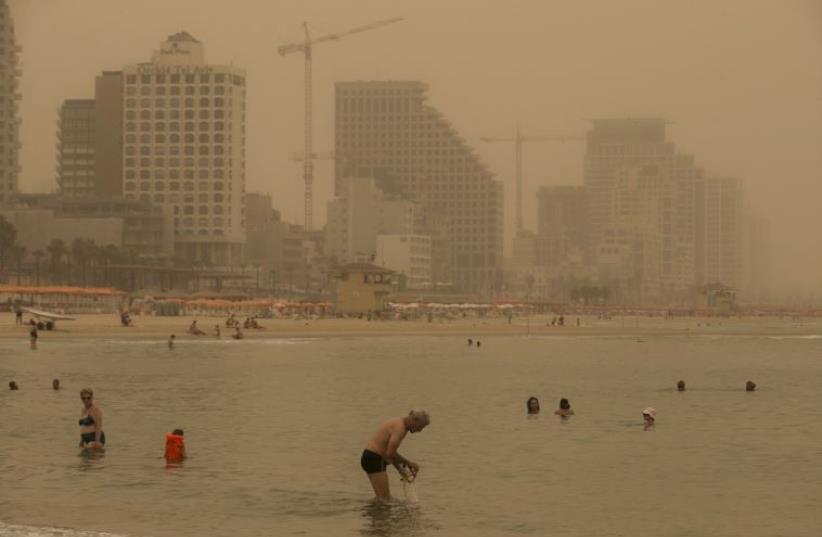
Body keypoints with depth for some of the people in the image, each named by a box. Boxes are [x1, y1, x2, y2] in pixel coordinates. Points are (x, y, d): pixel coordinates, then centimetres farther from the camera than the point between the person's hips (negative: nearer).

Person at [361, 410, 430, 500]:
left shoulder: (399, 423, 15)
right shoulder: (400, 428, -17)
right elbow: (390, 453, -24)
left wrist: (400, 469, 11)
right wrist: (408, 463, -10)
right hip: (374, 460, -11)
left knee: (386, 497, 13)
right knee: (384, 499, -10)